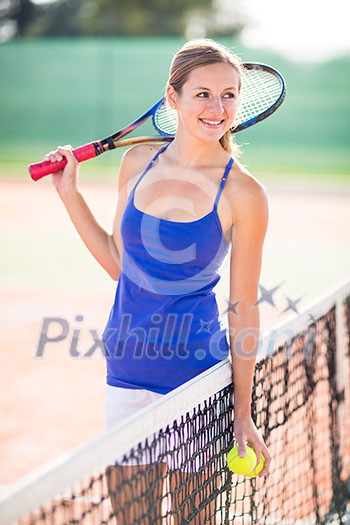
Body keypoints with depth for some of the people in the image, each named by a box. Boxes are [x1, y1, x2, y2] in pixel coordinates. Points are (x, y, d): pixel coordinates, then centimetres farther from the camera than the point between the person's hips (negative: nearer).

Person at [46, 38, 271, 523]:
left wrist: (243, 414, -5)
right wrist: (70, 192, 7)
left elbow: (243, 308, -7)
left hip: (195, 373, -4)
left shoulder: (243, 194, -11)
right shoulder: (139, 161, 1)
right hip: (127, 370, 4)